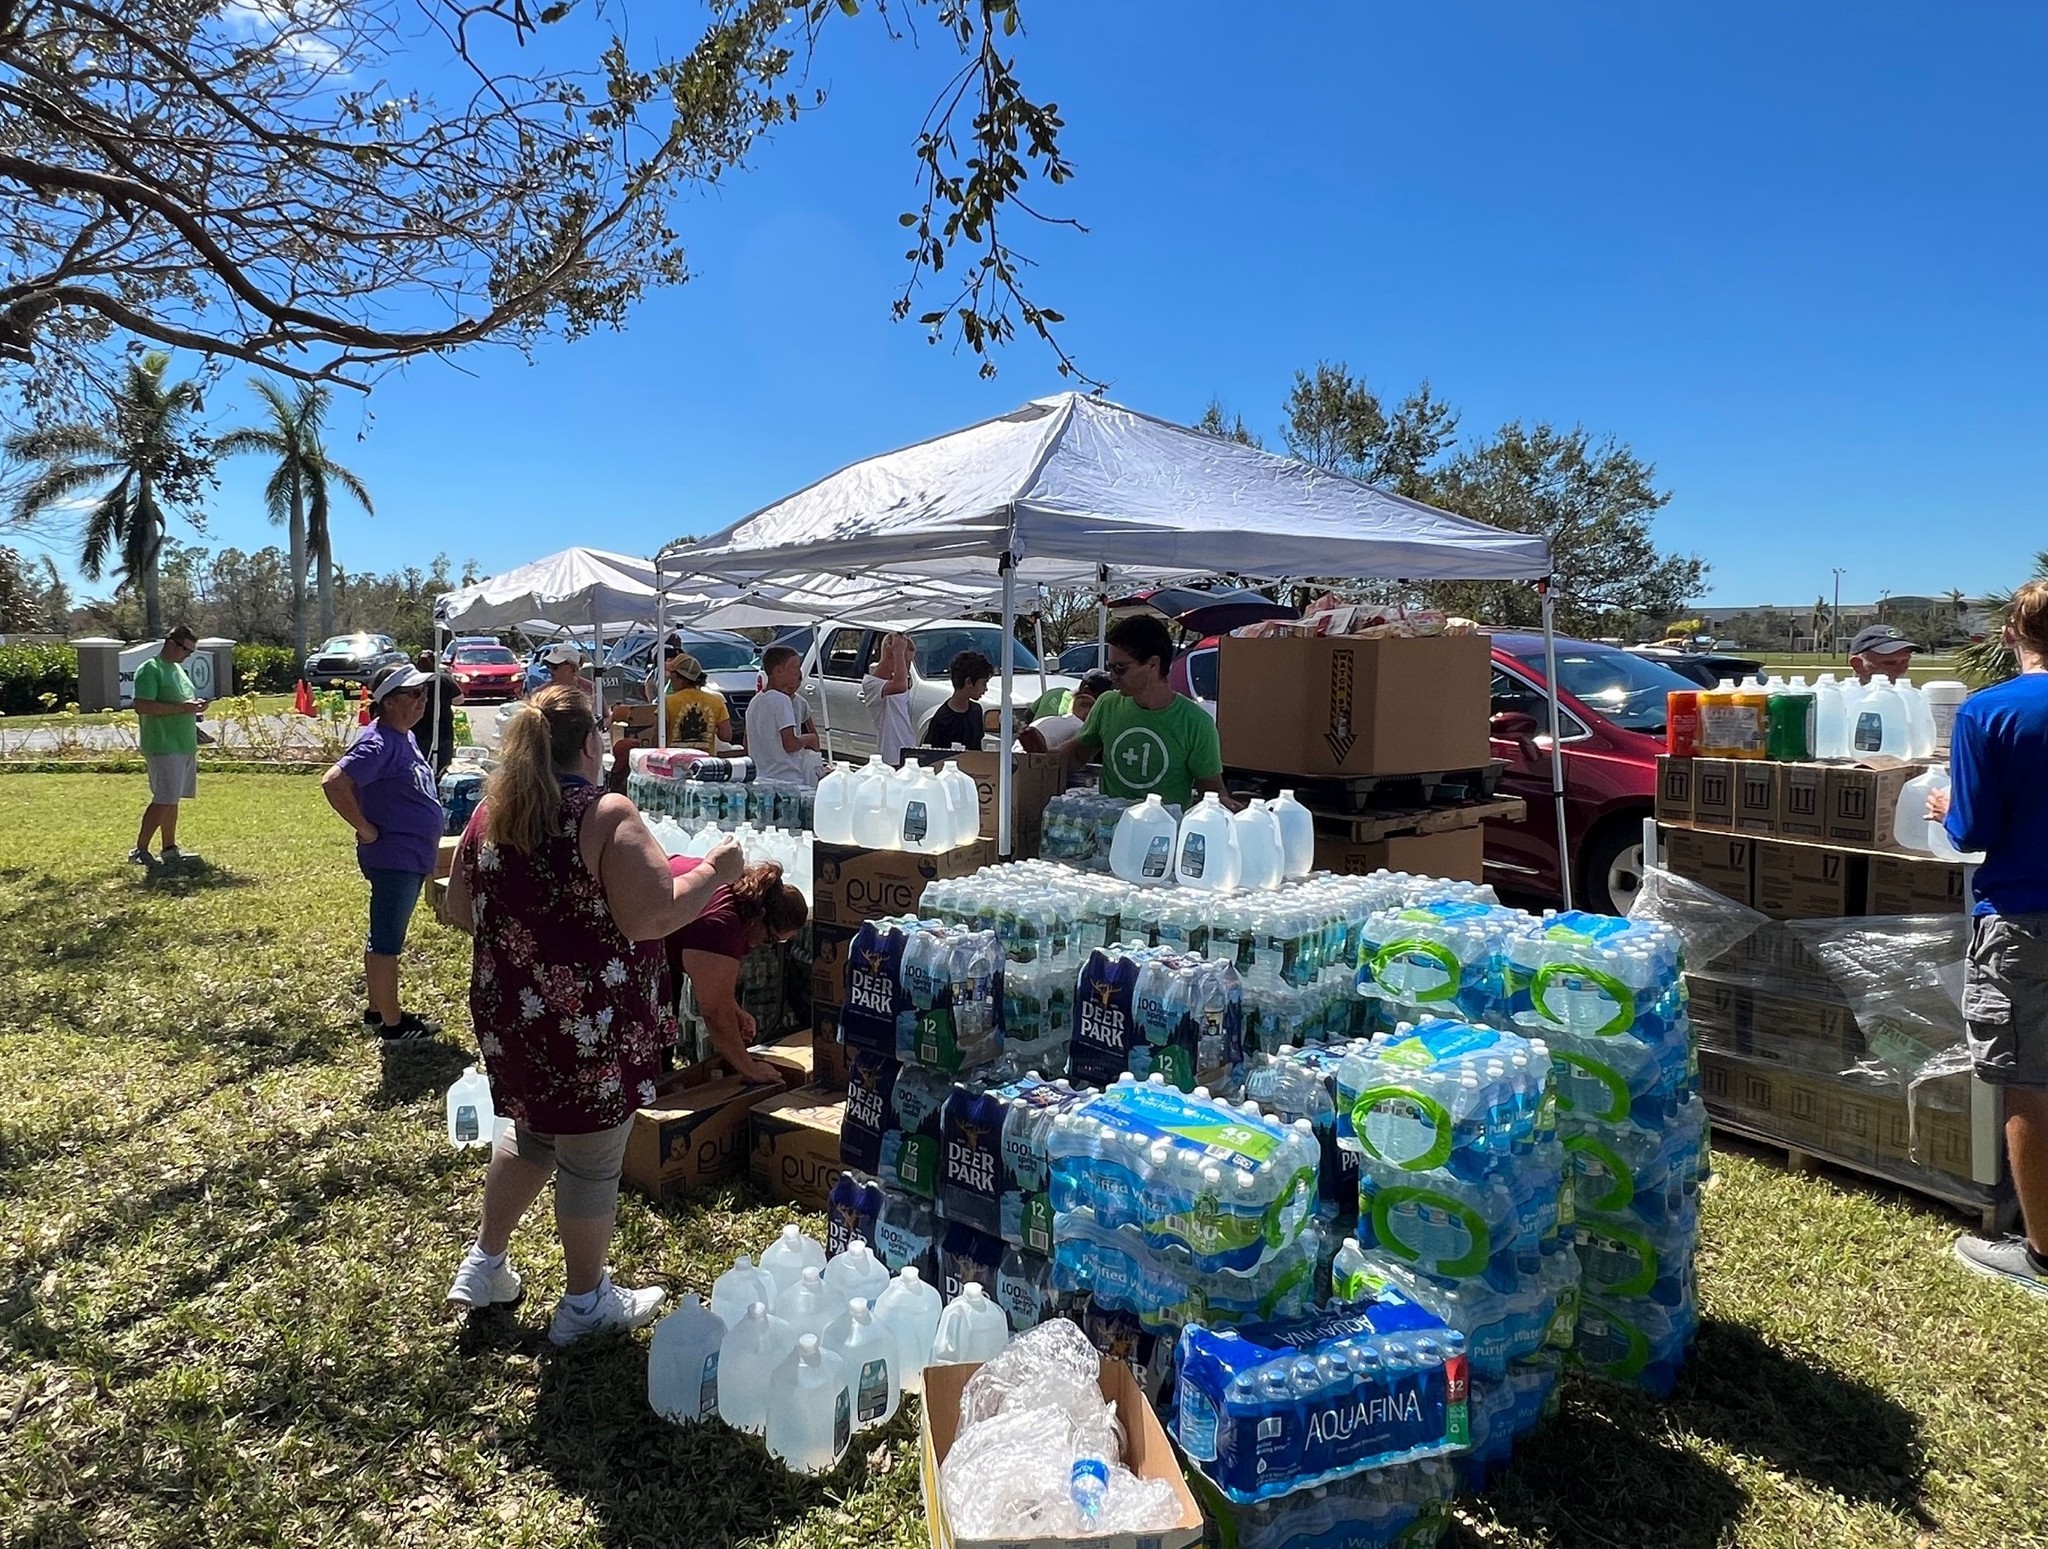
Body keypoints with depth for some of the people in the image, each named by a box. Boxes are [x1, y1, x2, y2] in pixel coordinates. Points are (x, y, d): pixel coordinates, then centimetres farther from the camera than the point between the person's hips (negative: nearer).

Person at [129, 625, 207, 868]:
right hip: (163, 746, -9)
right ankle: (139, 850, -3)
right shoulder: (150, 670, -10)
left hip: (185, 745, 9)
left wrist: (194, 707, 9)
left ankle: (170, 850, 16)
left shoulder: (178, 669, 19)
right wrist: (181, 708, -22)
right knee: (164, 799, -10)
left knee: (172, 800, 11)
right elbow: (142, 706, -20)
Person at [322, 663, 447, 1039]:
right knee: (387, 942, 1)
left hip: (412, 857, 10)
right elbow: (334, 783, -31)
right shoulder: (377, 743, -20)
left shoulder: (404, 737, 11)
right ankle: (393, 1023, 10)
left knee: (385, 938, 20)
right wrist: (366, 830, -22)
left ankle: (378, 1009, 33)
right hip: (392, 857, -10)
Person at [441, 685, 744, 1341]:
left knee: (532, 1133, 29)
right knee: (591, 1161, 10)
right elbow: (651, 919, -25)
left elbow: (458, 910, 11)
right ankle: (586, 1302, 27)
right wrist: (714, 871, -12)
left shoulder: (490, 813, 1)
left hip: (509, 1015, 7)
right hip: (587, 1024, -7)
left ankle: (483, 1263, 39)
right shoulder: (608, 817, -19)